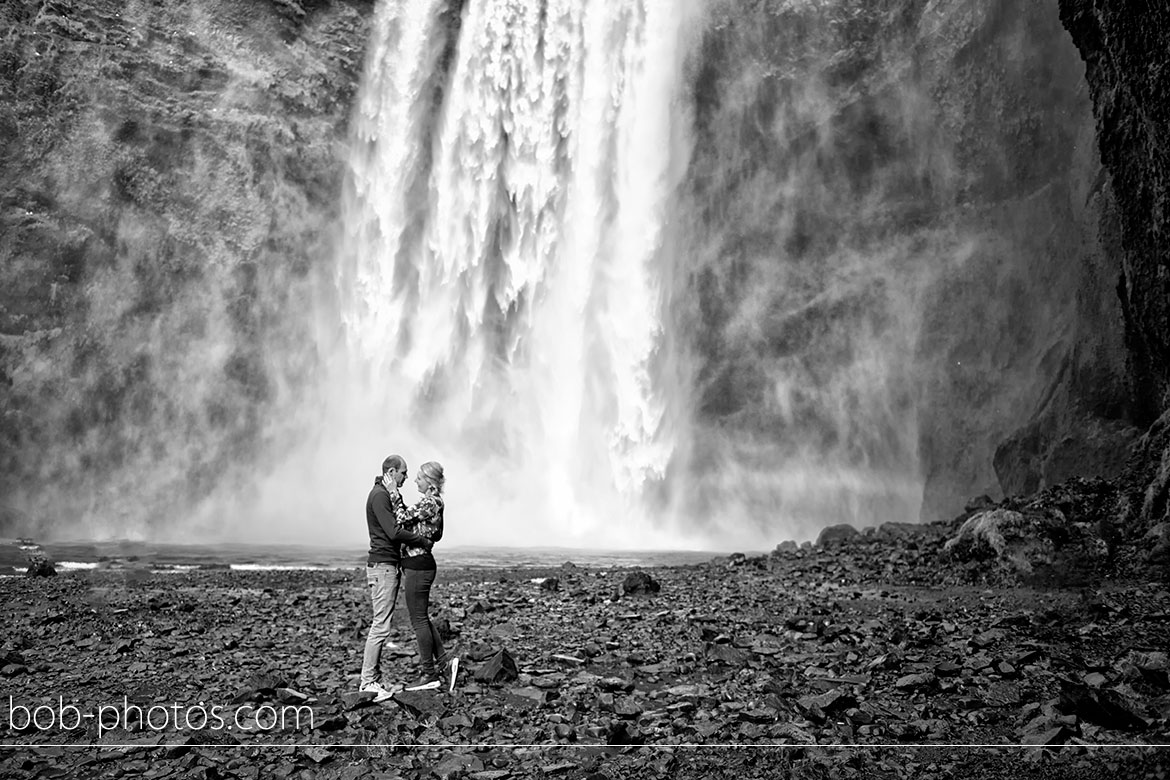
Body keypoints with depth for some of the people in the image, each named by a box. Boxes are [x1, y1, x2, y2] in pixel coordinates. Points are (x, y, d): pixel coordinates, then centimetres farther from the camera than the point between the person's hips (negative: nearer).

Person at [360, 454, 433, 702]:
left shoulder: (391, 495, 18)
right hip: (382, 565, -10)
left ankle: (375, 679, 15)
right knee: (381, 625, -8)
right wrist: (424, 541, -12)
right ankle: (368, 681, -3)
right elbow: (394, 532, -21)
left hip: (390, 565, 10)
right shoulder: (379, 495, -14)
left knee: (380, 624, 11)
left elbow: (403, 522, 17)